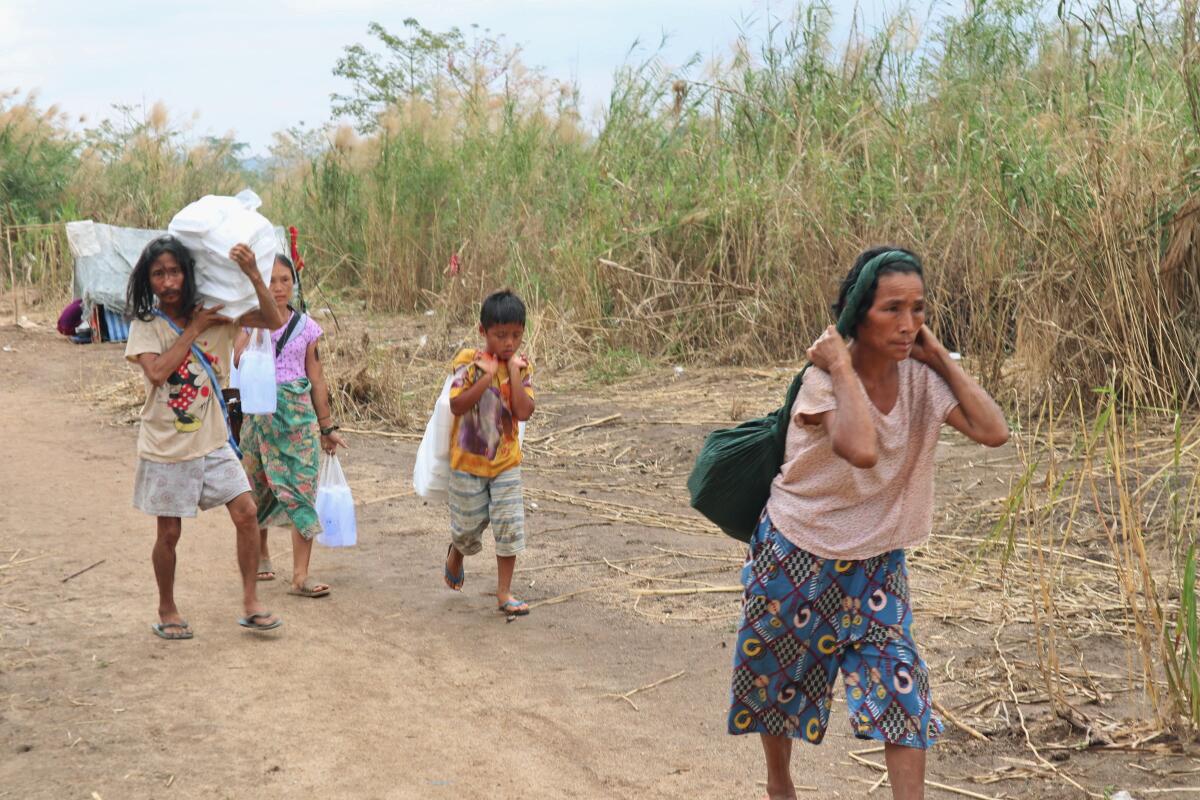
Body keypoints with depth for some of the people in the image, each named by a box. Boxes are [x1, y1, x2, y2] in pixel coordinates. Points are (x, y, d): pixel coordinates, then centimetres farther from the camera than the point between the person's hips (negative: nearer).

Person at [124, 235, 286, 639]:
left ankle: (250, 603, 5)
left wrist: (253, 275, -21)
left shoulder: (215, 315, -1)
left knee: (246, 512, -7)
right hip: (166, 449, -2)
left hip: (213, 442, 2)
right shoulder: (145, 326, -7)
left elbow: (273, 321, -9)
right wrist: (193, 329, -19)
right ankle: (166, 609, 26)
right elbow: (156, 371, -25)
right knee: (169, 533, 7)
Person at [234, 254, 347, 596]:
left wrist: (327, 426, 11)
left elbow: (316, 378, 10)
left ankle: (301, 575, -9)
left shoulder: (306, 326, 6)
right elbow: (239, 363, -14)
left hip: (299, 412, 0)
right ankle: (260, 555, 33)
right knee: (259, 487, 10)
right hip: (260, 410, 0)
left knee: (302, 488, -8)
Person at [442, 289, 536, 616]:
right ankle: (456, 553, 48)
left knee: (510, 526, -2)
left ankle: (504, 593, 8)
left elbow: (524, 412, -16)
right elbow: (457, 405, -22)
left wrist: (513, 372, -20)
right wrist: (488, 376, -26)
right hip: (469, 460, -2)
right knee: (468, 525, 12)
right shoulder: (469, 362, -13)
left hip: (506, 462, 2)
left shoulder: (522, 367, -4)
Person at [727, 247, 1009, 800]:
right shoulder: (823, 380, -26)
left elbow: (993, 431, -24)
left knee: (899, 681, -10)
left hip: (875, 562, 3)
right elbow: (861, 450, -46)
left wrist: (940, 357, -19)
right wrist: (841, 367, -34)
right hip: (795, 554, -3)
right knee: (778, 672, 17)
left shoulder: (920, 378, -11)